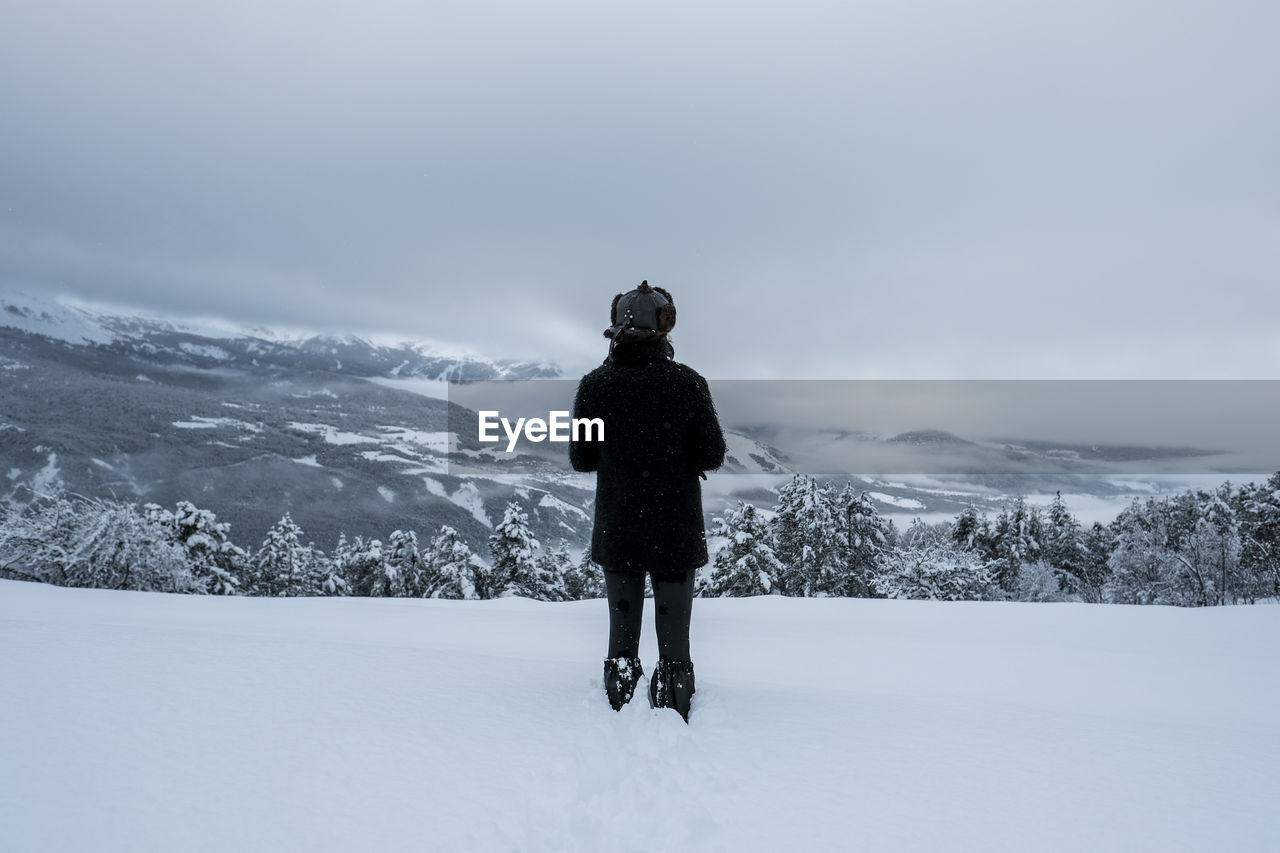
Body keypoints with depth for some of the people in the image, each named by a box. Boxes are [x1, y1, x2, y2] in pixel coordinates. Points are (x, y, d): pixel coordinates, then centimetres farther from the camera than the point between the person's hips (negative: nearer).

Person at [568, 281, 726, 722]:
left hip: (616, 532, 2)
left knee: (622, 629, 15)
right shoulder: (687, 382, -11)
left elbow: (580, 459, -1)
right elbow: (713, 456, -8)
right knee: (674, 635, 10)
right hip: (677, 532, -1)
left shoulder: (594, 385, -6)